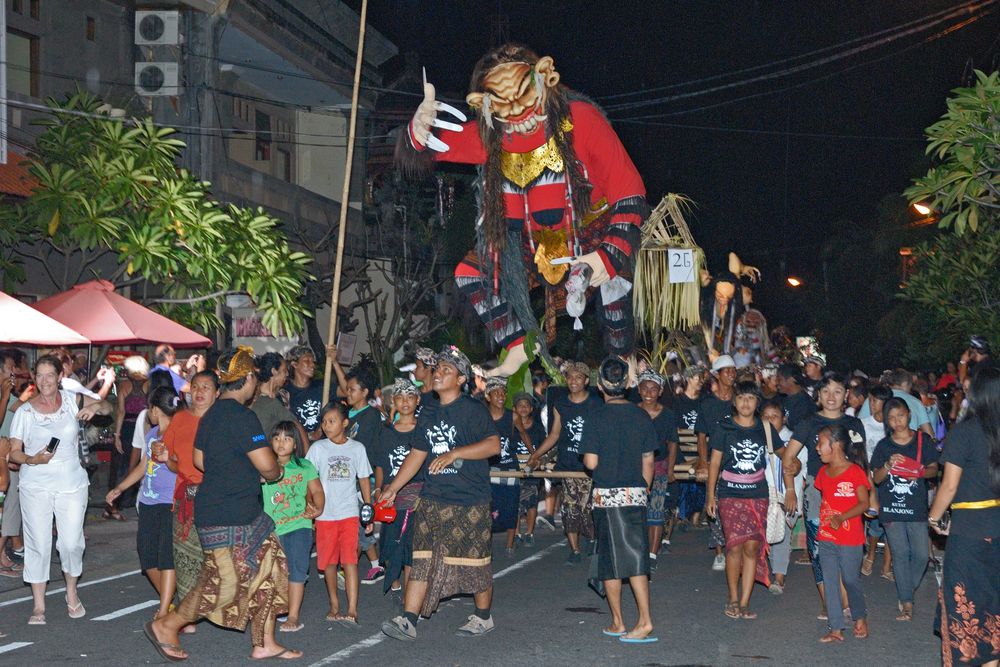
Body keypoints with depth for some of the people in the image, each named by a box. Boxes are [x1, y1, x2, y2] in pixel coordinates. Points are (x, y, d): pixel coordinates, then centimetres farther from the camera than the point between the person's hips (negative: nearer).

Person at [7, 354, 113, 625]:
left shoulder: (71, 400, 1)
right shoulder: (24, 411, -3)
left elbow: (108, 408, 5)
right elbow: (13, 451, -1)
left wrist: (96, 406, -19)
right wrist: (33, 460, -21)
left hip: (71, 483, 1)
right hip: (36, 485, -1)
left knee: (72, 542, -1)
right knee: (38, 544, 0)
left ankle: (72, 594, 25)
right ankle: (38, 606, 10)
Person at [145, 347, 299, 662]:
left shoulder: (211, 414, 10)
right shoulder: (242, 417, -19)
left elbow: (200, 459, 20)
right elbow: (267, 465, -21)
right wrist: (275, 473, 2)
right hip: (229, 517, -10)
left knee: (269, 567, 11)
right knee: (225, 582, -1)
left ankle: (264, 643, 17)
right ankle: (166, 626, 13)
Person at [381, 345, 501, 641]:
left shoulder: (472, 410, -7)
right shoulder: (429, 415, 15)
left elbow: (493, 445, -18)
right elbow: (417, 454, 21)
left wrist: (454, 453, -24)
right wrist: (393, 488, 18)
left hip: (469, 500, -6)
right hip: (433, 499, 6)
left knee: (475, 561, 4)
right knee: (422, 559, 1)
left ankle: (483, 617, 21)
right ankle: (408, 621, 0)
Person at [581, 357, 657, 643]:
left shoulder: (597, 418, -9)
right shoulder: (641, 416, 3)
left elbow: (591, 462, -11)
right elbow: (648, 461, 7)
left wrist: (585, 456, 11)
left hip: (606, 495, -3)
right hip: (636, 494, 3)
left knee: (609, 558, 8)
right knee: (636, 556, 4)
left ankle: (617, 623, 15)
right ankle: (645, 621, -6)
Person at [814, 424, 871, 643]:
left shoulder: (854, 471, -12)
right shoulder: (823, 472, 8)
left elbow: (864, 503, -13)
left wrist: (841, 518, -24)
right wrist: (826, 518, 5)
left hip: (850, 539, -6)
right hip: (826, 538, 6)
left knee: (851, 580, 6)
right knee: (830, 583, 4)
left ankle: (860, 617, 30)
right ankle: (836, 629, 9)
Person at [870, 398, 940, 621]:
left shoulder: (923, 440, 1)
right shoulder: (883, 446, 3)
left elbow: (934, 469, 5)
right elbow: (876, 479, 3)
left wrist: (920, 473, -17)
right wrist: (888, 465, -17)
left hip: (917, 506, 0)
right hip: (891, 507, 0)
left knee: (921, 554, -3)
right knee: (900, 554, 1)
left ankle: (906, 591, 22)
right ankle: (907, 603, 6)